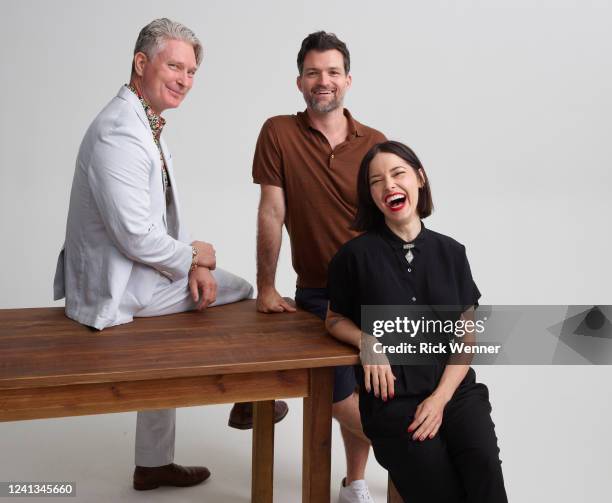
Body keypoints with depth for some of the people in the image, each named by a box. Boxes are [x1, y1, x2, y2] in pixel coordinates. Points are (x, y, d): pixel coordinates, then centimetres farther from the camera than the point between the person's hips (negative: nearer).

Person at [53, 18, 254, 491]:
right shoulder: (119, 134, -25)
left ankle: (154, 465, 43)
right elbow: (138, 238, -28)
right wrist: (194, 258, -11)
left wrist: (192, 265, -4)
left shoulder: (148, 126, 9)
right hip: (117, 287, -10)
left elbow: (164, 216, 12)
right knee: (239, 290, 2)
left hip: (123, 275, 10)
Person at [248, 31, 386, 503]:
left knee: (362, 386, 9)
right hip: (319, 291, -1)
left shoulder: (375, 142, 1)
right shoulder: (279, 133, -5)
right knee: (340, 391, -6)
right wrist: (267, 287, -6)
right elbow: (271, 213, -6)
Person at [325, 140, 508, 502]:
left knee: (485, 468, -25)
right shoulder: (357, 255, -2)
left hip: (455, 390, 2)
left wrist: (441, 397, -7)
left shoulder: (451, 252, 6)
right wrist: (367, 342, -9)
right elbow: (335, 319, 12)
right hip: (394, 401, -2)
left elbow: (466, 338, 7)